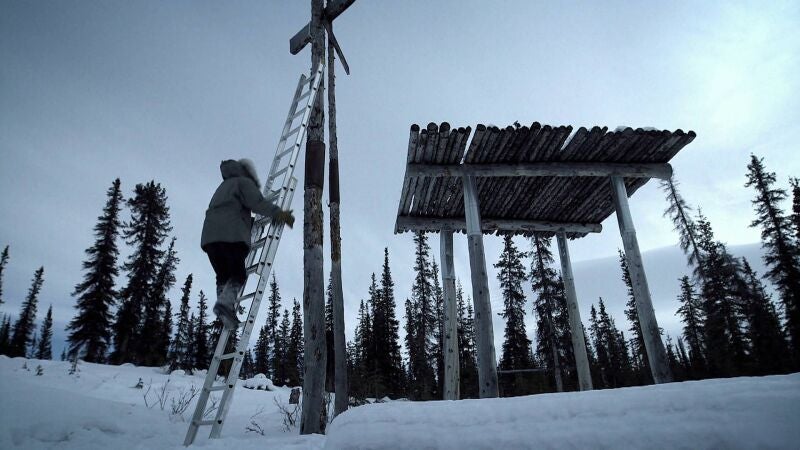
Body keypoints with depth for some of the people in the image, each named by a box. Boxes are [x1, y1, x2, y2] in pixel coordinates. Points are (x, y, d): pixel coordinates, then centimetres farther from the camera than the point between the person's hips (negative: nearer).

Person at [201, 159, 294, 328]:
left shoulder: (224, 186, 36)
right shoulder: (244, 182, 11)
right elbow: (257, 202, -8)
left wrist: (253, 221, 42)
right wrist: (278, 213, -16)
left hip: (209, 236, 7)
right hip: (232, 234, -7)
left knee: (223, 275, 10)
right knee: (238, 273, -6)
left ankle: (224, 303, -9)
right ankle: (226, 302, -28)